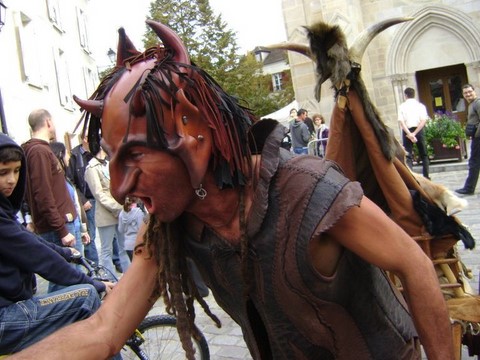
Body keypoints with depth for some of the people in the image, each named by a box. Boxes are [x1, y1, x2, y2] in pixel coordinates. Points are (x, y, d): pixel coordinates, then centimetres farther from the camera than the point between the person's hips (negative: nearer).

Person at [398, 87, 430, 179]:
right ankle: (426, 176, 16)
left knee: (408, 156, 0)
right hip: (418, 130, 1)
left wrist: (409, 134, -16)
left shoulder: (402, 106, 1)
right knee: (424, 154, 14)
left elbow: (401, 121, -12)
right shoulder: (420, 105, 4)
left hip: (406, 131, -1)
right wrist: (414, 133, -12)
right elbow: (423, 120, -9)